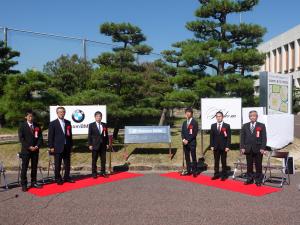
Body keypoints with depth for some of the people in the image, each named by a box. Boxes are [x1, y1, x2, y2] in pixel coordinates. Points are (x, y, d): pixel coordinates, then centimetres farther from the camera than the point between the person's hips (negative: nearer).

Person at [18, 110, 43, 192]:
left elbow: (40, 137, 7)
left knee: (34, 167, 7)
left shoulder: (37, 126, 8)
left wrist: (37, 146, -9)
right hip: (26, 150, -3)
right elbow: (21, 138, -6)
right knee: (24, 167, -1)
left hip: (35, 150, 3)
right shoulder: (22, 126, -1)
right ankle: (23, 185, 4)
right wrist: (29, 147, -14)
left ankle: (34, 182, 16)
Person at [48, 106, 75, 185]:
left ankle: (67, 177, 21)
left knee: (67, 164, 8)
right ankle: (58, 179, 14)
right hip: (58, 147, -4)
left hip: (67, 147, 4)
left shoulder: (68, 122, 10)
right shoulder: (53, 123, -2)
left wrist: (71, 145, 9)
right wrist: (51, 147, -9)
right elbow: (50, 136, -4)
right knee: (57, 165, 3)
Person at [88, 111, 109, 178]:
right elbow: (89, 135, -3)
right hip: (95, 145, -3)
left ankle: (103, 172, 17)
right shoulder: (91, 125, 0)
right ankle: (94, 173, 11)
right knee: (94, 160, 3)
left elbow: (106, 135, 11)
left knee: (103, 160, 6)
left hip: (103, 145, 3)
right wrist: (90, 144, -9)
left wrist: (107, 143, 5)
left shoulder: (104, 125, 9)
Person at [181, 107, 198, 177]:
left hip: (192, 142, -6)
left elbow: (195, 133, -11)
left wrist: (188, 140, -13)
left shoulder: (195, 122, -4)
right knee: (187, 158, 8)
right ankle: (189, 171, 14)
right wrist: (184, 139, -6)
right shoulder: (184, 123, 16)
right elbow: (182, 132, 13)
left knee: (193, 157, -3)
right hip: (185, 143, 6)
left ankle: (194, 171, 3)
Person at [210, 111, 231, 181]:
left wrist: (227, 146, -11)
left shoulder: (227, 126, -1)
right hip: (215, 147, 3)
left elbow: (229, 137, -4)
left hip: (223, 147, -3)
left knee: (223, 161, 5)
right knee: (216, 161, 7)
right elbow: (211, 137, 8)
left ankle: (224, 175, 13)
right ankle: (216, 174, 15)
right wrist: (211, 145, 1)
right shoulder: (213, 126, 8)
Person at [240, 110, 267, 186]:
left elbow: (264, 138, -1)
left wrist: (262, 148, -10)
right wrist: (242, 147, -1)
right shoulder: (245, 126, 10)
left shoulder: (261, 126, 3)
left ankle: (258, 180, 12)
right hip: (248, 149, 2)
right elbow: (242, 137, 8)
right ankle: (249, 179, 18)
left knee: (258, 165, 2)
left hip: (258, 149, -2)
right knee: (249, 165, 7)